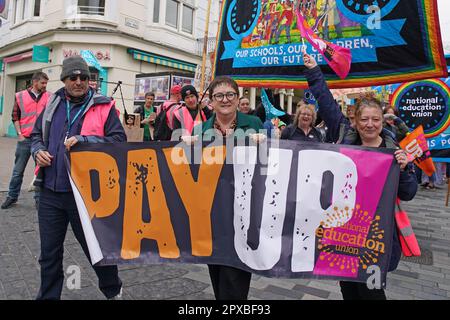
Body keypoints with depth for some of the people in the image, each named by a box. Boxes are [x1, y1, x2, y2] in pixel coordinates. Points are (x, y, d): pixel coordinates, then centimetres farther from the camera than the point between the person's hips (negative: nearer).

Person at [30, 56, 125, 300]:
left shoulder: (103, 107, -5)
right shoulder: (53, 104, 10)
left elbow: (119, 140, -12)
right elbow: (37, 134, 21)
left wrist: (84, 140, -22)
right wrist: (38, 150, -1)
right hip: (50, 191, 4)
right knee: (49, 253, 15)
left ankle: (113, 291, 37)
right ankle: (48, 296, 37)